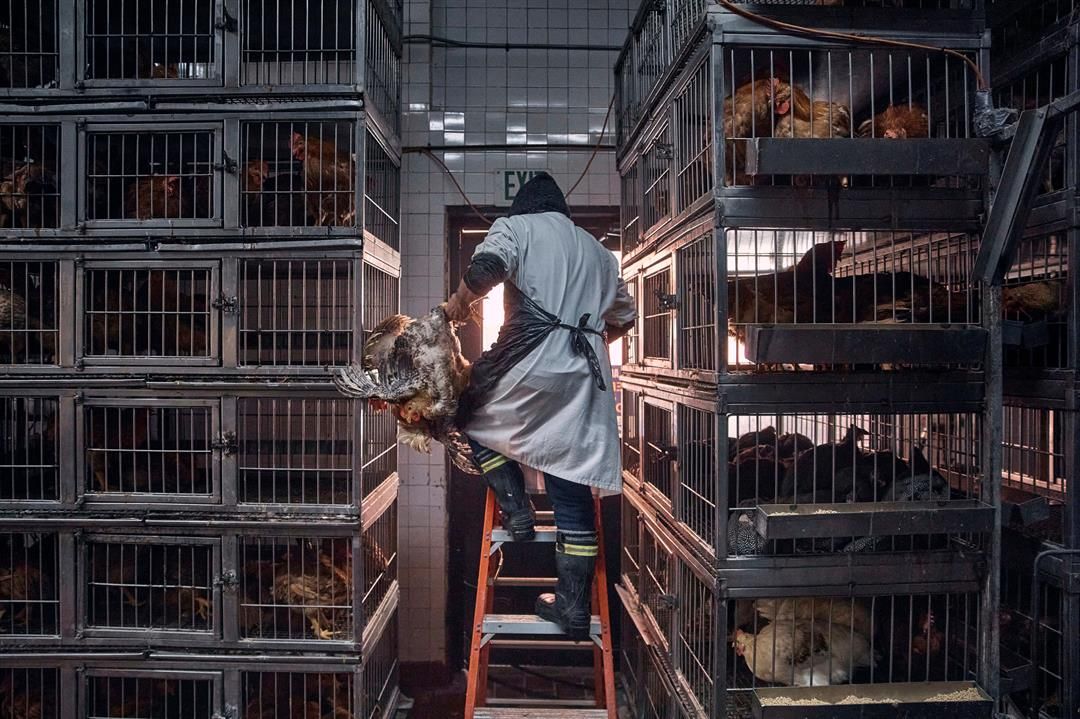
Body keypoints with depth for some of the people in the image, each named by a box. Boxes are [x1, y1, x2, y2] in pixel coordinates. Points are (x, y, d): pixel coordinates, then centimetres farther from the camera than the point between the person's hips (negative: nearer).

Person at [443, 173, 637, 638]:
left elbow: (488, 265, -14)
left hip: (529, 361, -5)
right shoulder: (597, 250, 26)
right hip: (584, 378, 5)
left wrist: (460, 301, 4)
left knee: (476, 417, 26)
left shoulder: (515, 226, 9)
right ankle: (573, 606, 10)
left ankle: (516, 510, 13)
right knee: (573, 491, 8)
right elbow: (625, 315, 30)